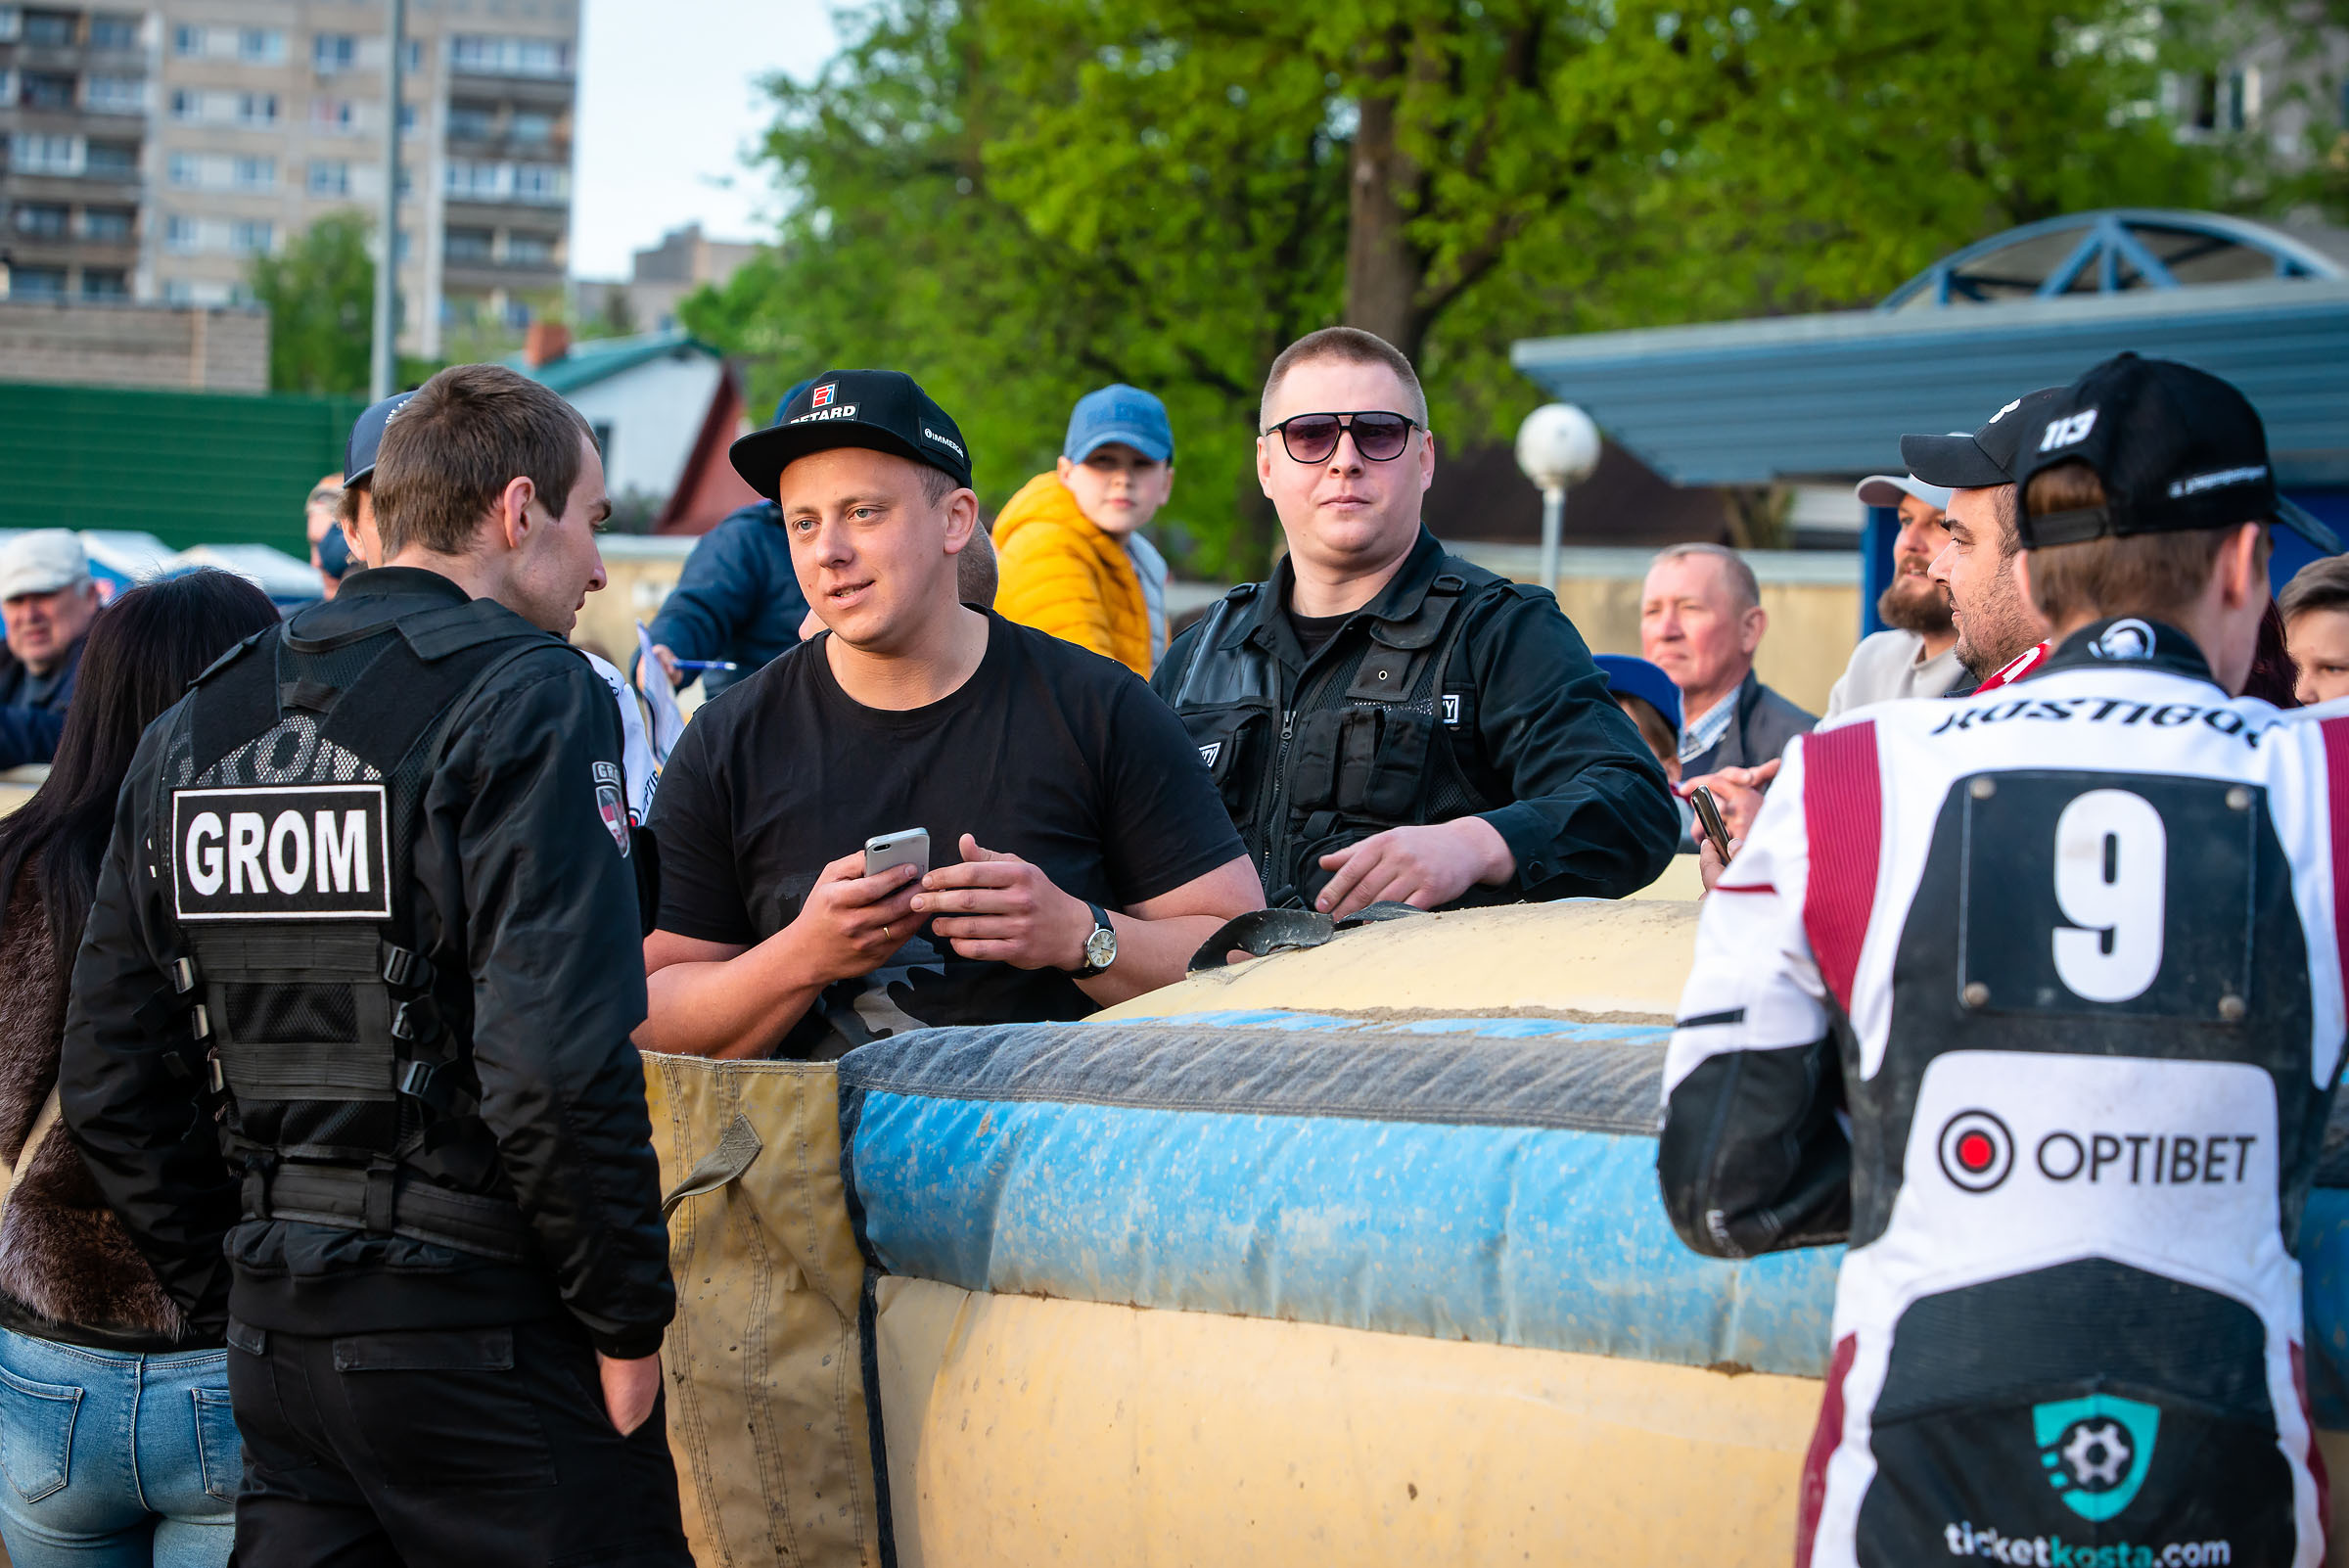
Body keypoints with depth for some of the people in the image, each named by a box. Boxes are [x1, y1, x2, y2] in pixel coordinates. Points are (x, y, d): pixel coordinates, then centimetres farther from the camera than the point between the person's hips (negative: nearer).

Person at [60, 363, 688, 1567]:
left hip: (277, 1334, 7)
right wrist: (629, 1318, -11)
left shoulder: (193, 730, 12)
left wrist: (234, 1297, 18)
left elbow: (109, 1084, 12)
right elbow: (556, 1061, -21)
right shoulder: (525, 696, -10)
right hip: (484, 1334, -7)